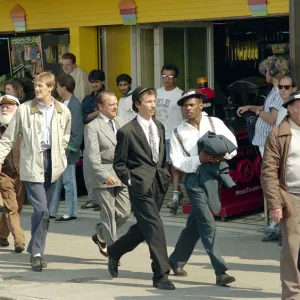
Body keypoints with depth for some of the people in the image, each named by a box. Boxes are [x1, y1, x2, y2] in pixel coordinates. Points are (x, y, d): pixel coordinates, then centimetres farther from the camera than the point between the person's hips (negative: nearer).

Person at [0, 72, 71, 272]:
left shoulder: (63, 112, 3)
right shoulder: (24, 110, -5)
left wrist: (58, 154, 10)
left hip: (53, 164, 4)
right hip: (32, 164, -4)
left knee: (45, 211, 10)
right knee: (41, 209, -13)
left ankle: (36, 251, 22)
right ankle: (37, 253, -3)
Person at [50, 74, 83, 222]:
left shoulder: (74, 106, -17)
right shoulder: (62, 103, 9)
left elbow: (77, 132, -18)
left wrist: (68, 150, -19)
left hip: (67, 150, -9)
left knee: (68, 182, 1)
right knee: (54, 181, 13)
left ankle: (71, 213, 10)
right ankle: (51, 211, 21)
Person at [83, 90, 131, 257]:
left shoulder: (121, 122, 14)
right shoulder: (92, 127, -7)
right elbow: (92, 156, -13)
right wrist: (105, 175, -23)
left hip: (122, 175, 6)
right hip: (103, 176, -6)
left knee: (124, 212, 6)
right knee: (109, 214, -1)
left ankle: (100, 236, 28)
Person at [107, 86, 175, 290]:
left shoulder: (159, 127, 13)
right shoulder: (127, 131, -7)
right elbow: (119, 163, -2)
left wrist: (165, 174, 11)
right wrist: (130, 181, -8)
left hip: (159, 184, 7)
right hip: (141, 186, -7)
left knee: (143, 228, 15)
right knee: (155, 228, -10)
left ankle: (115, 251, 37)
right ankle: (161, 275, -6)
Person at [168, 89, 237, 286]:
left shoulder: (215, 123, 5)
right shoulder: (179, 134, 1)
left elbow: (233, 144, 5)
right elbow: (178, 162, -4)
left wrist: (222, 156, -15)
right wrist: (199, 159, -19)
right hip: (195, 179, -3)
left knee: (195, 224, 12)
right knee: (208, 225, -10)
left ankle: (176, 261, 29)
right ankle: (221, 271, -10)